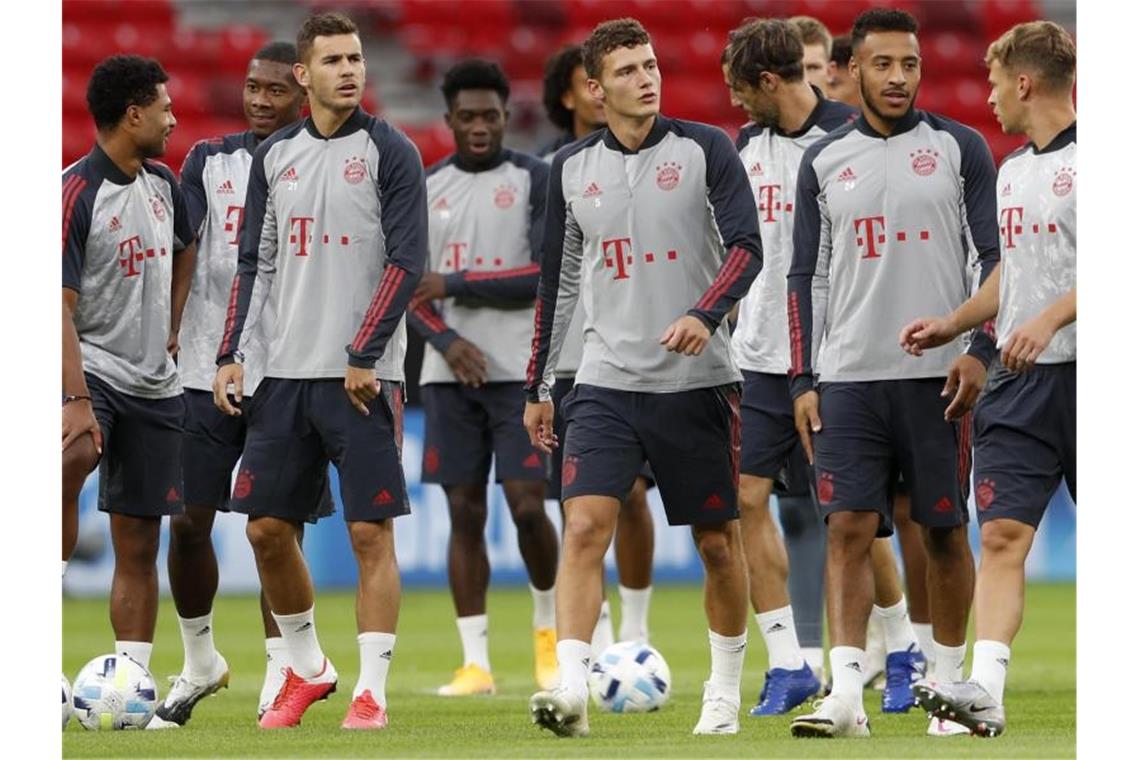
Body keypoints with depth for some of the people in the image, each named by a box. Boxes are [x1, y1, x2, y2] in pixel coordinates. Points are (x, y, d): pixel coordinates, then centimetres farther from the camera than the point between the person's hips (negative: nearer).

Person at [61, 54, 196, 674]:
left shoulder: (161, 182, 9)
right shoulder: (76, 193, -14)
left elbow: (185, 249, 32)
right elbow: (60, 306, -19)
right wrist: (78, 400, -28)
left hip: (155, 384, 7)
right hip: (91, 370, -7)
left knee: (139, 546, 5)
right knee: (71, 461, -38)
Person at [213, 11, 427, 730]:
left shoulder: (390, 152, -3)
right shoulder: (275, 154, 12)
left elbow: (407, 263, -8)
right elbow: (256, 263, 17)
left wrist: (363, 358, -14)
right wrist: (233, 355, 8)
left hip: (362, 375, -5)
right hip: (285, 373, 5)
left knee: (371, 530, -7)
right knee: (267, 526, 6)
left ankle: (372, 690, -3)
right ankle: (308, 669, 23)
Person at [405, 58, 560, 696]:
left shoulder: (536, 180, 0)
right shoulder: (426, 188, 10)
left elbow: (546, 277, -9)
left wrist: (455, 284, -11)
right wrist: (447, 340, -10)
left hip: (523, 370, -3)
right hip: (451, 373, 3)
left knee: (528, 507, -8)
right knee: (465, 512, 1)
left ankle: (550, 626, 18)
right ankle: (476, 662, 3)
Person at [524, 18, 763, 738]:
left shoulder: (705, 149, -1)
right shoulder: (572, 167, 8)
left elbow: (747, 247, -9)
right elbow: (558, 280, 16)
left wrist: (705, 314, -27)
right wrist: (537, 388, 17)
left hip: (697, 381, -2)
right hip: (607, 381, 2)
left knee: (719, 542, 6)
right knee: (585, 526, -16)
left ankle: (726, 692, 22)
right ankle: (571, 686, -23)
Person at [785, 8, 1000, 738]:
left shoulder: (960, 149, 3)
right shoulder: (824, 161, 10)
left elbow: (993, 257, 0)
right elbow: (806, 275, 11)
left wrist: (978, 350, -12)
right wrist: (803, 381, 4)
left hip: (937, 375, -2)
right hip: (849, 377, 2)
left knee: (945, 531, 4)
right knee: (849, 527, -8)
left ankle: (947, 683, 15)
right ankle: (847, 692, -13)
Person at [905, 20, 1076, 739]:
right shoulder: (1012, 171, 18)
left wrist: (1049, 319, -26)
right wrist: (951, 325, 24)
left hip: (1082, 374, -7)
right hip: (1019, 383, 7)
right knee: (1003, 532, -7)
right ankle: (986, 689, -16)